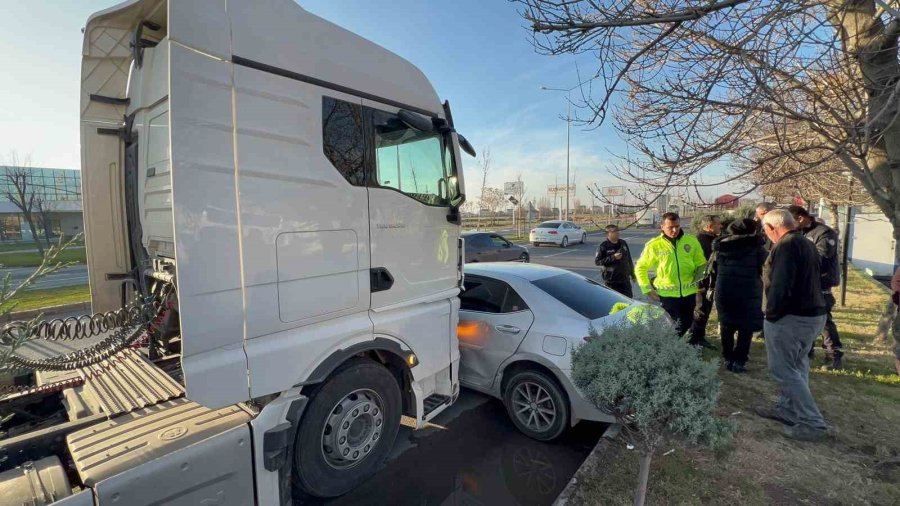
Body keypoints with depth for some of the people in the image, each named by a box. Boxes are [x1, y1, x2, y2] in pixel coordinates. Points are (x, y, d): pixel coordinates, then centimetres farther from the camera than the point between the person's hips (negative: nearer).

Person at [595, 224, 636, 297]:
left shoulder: (623, 243, 8)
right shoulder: (603, 246, -10)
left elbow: (629, 260, 15)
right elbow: (597, 261, -16)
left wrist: (632, 274, 17)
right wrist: (613, 257, -21)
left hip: (625, 279, 6)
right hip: (611, 281, -5)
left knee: (629, 298, 13)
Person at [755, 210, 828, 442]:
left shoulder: (786, 246, -18)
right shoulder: (807, 244, 14)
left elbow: (780, 285, -26)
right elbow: (807, 280, 19)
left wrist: (771, 313, -17)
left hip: (791, 318, -10)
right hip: (813, 314, 10)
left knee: (784, 370, -1)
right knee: (796, 367, 18)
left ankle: (812, 423, 4)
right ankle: (788, 409, 30)